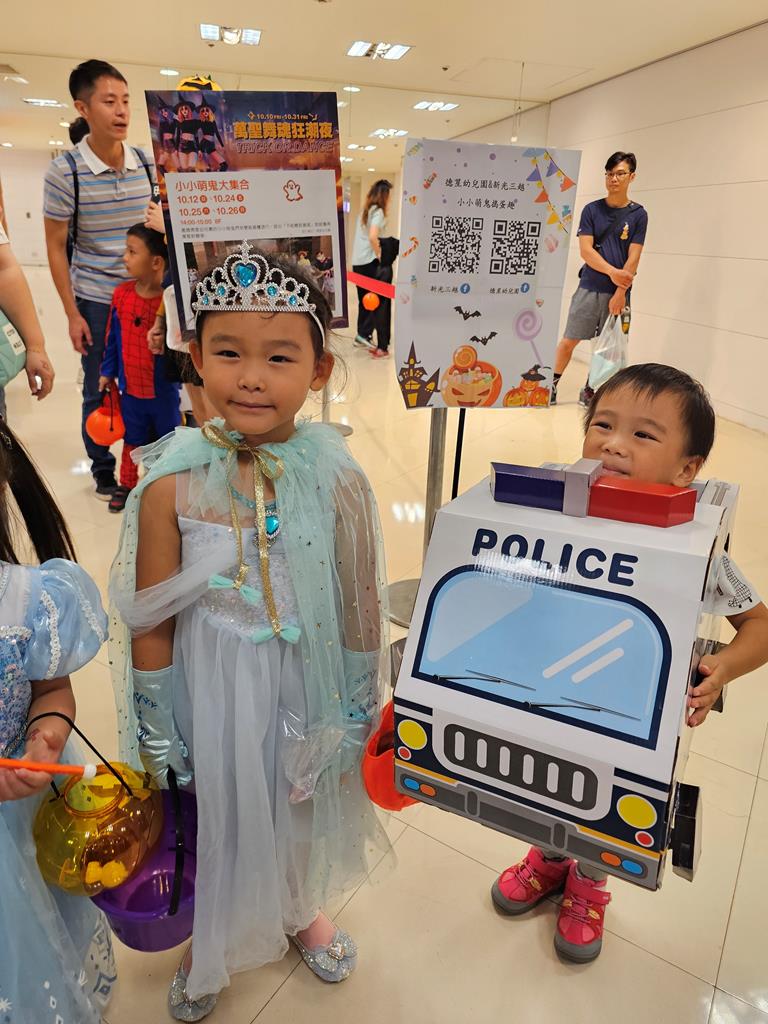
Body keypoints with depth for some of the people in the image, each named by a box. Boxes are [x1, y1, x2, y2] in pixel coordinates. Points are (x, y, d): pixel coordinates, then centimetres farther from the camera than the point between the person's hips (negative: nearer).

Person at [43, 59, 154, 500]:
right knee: (99, 392, 7)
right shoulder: (64, 171, -9)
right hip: (96, 300, -2)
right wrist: (72, 314, -8)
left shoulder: (147, 165, 2)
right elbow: (56, 246, -5)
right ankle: (104, 472, 24)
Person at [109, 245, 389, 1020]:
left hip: (309, 683, 1)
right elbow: (151, 621, -9)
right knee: (214, 816, 24)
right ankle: (212, 944, 59)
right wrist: (158, 731, -2)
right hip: (213, 687, 0)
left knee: (304, 807, 27)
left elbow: (360, 602, -7)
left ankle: (303, 912, 63)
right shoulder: (173, 483, -18)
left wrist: (361, 708, 1)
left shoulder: (337, 476, -17)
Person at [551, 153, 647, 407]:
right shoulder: (591, 210, 3)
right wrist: (612, 272, -20)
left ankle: (589, 391, 18)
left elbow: (633, 258, -4)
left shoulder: (638, 214, 2)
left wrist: (620, 294, -13)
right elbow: (585, 250, -6)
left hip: (618, 292, 0)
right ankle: (552, 385, 15)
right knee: (569, 340, 1)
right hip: (589, 288, 0)